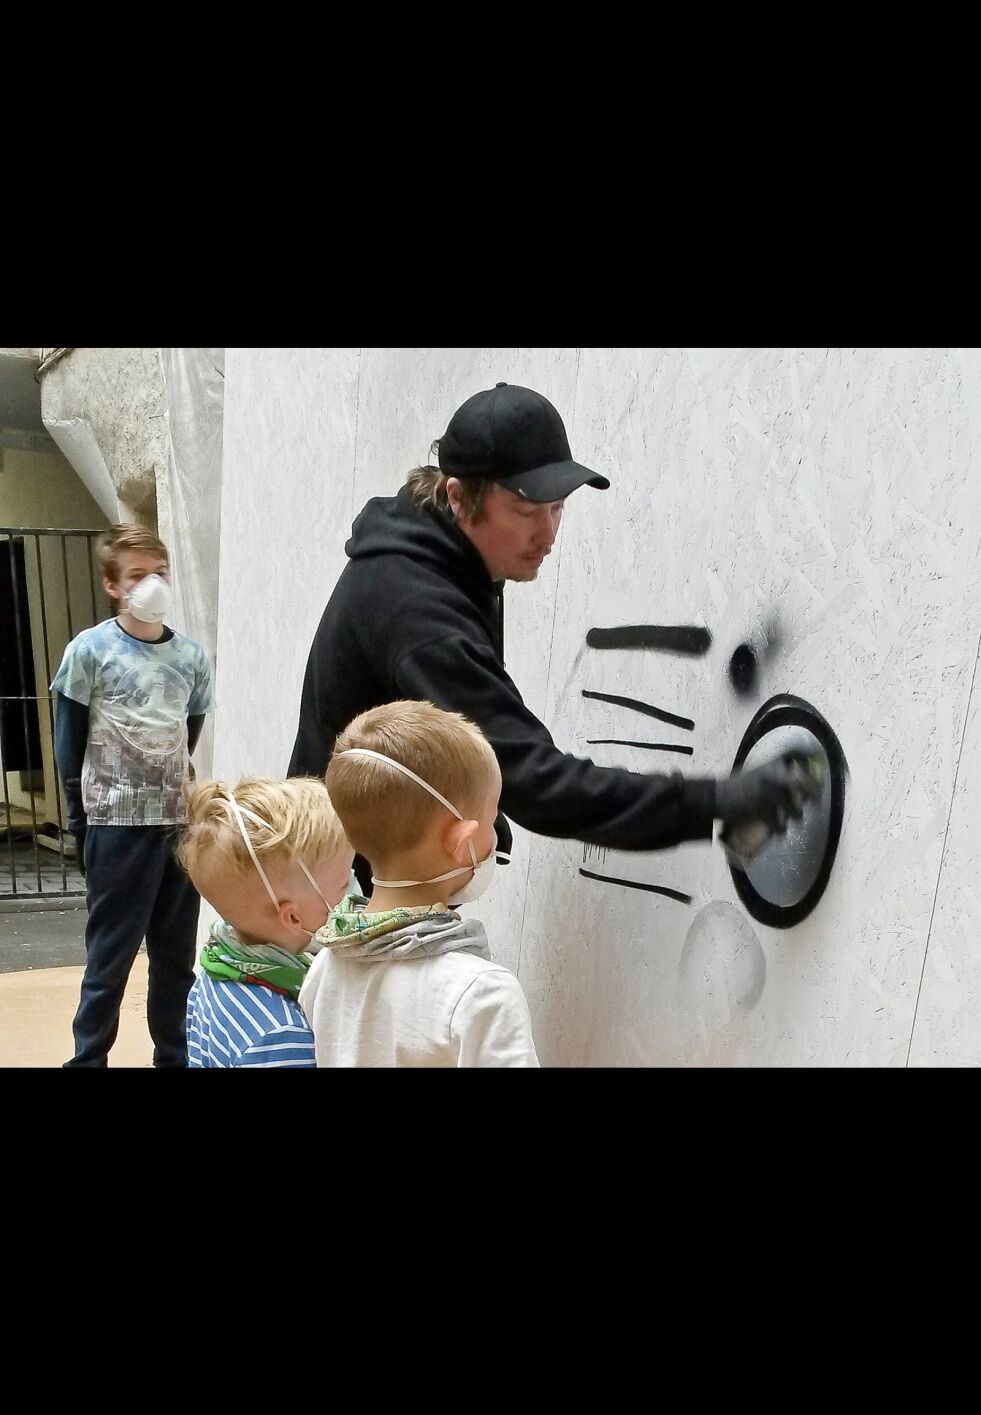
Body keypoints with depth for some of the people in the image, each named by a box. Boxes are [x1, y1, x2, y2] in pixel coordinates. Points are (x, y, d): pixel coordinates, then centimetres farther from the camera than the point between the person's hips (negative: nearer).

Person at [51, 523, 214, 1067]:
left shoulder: (191, 655, 3)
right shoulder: (89, 649, -7)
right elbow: (68, 743, -2)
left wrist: (171, 784, 10)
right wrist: (80, 818, 0)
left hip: (181, 822, 4)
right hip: (117, 823, -4)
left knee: (177, 953, 13)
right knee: (111, 954, 4)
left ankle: (176, 1054, 27)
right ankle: (87, 1056, 19)